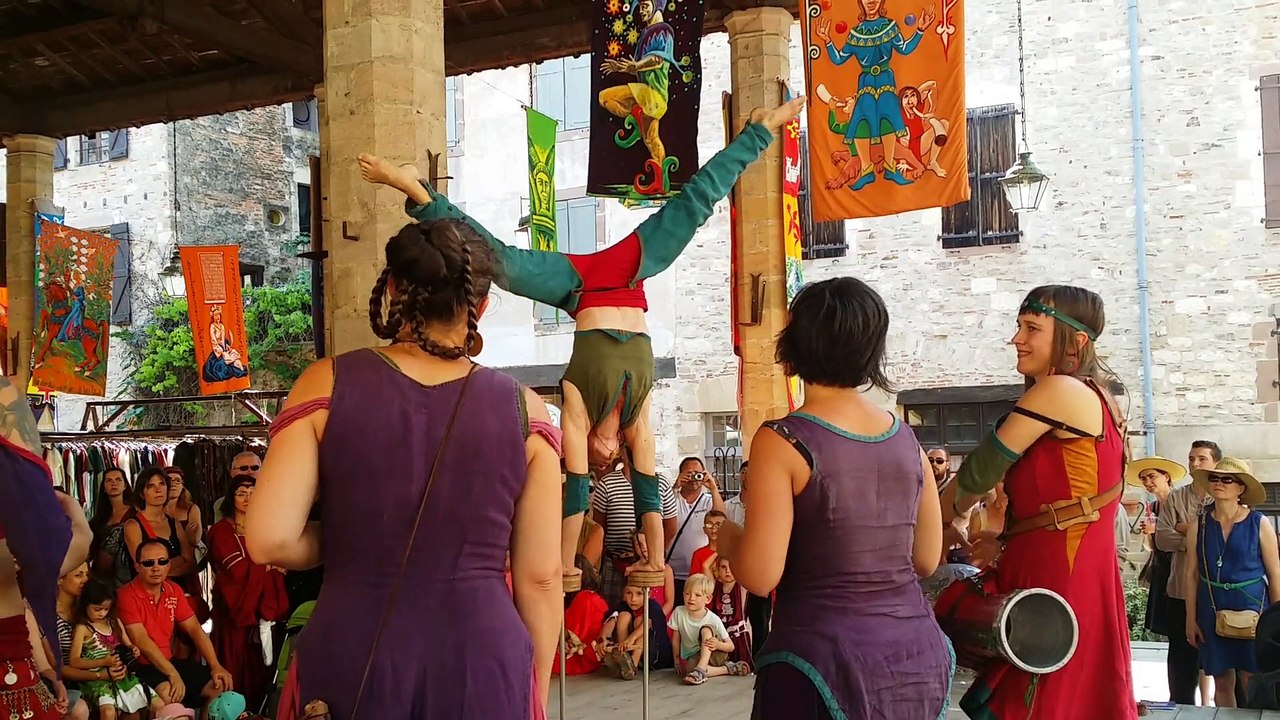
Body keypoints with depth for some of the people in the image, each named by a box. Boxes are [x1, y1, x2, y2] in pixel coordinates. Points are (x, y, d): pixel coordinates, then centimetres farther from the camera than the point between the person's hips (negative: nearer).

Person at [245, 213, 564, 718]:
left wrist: (343, 544, 10)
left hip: (350, 662, 0)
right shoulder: (523, 409, -3)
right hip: (483, 664, 1)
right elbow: (540, 578, -1)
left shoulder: (328, 385, -4)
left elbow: (270, 539, -11)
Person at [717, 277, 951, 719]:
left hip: (825, 659, -5)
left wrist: (728, 538, 4)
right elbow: (925, 561, 13)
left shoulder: (783, 441, -12)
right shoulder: (906, 439, 4)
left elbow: (760, 577, -16)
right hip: (919, 656, 5)